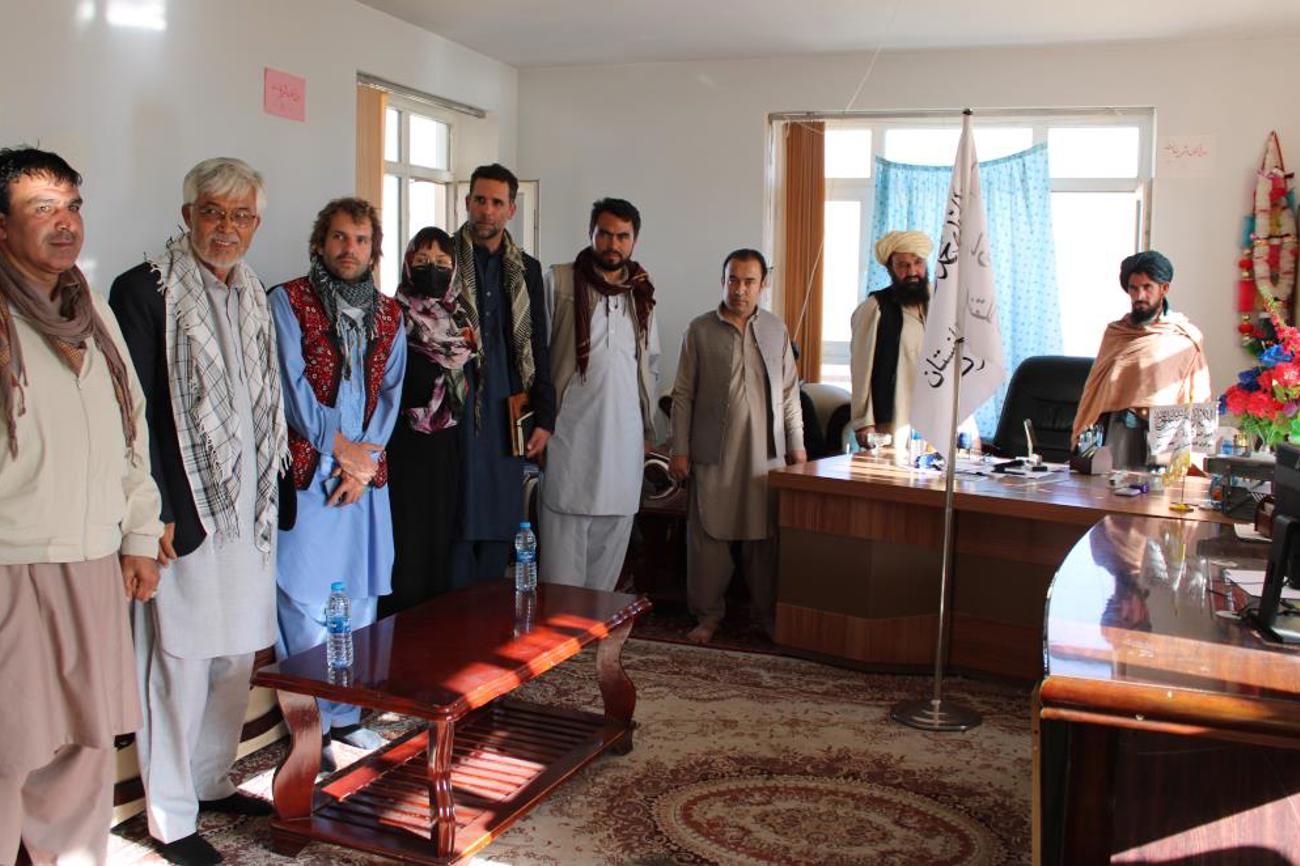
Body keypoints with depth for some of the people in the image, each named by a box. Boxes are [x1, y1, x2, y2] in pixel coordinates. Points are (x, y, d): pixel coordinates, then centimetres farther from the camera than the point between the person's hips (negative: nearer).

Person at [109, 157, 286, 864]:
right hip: (183, 516, -7)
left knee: (236, 660, 15)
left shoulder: (252, 296, 14)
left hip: (246, 513, 7)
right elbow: (133, 413, -12)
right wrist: (155, 512, -15)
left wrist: (267, 499, 15)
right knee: (179, 666, 1)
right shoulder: (145, 290, -8)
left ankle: (212, 781, 32)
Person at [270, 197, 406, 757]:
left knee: (360, 598, 8)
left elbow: (391, 392, 7)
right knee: (306, 604, -3)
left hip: (366, 473, 5)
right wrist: (341, 448, -9)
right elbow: (292, 384, -7)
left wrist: (363, 460, -5)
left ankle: (346, 715, 20)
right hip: (307, 472, -4)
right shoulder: (289, 301, 0)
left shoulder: (388, 315, 13)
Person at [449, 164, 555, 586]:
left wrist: (544, 418, 8)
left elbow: (538, 348, 13)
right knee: (457, 522, -2)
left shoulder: (527, 269, 12)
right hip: (453, 410, -3)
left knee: (499, 526, 7)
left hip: (506, 415, 3)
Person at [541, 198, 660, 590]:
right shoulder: (559, 281, -1)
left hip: (623, 437, 4)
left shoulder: (642, 293, 13)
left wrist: (647, 429, 17)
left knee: (609, 550, 8)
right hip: (569, 433, -4)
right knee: (563, 546, -3)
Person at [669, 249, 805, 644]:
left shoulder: (776, 330, 9)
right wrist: (680, 449, -3)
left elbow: (789, 392, 13)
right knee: (709, 535, 1)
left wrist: (796, 443, 8)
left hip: (767, 452, 2)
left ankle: (767, 612, 18)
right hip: (714, 452, -2)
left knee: (765, 536, 5)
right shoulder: (700, 330, 1)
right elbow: (683, 394, 2)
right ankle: (708, 615, 13)